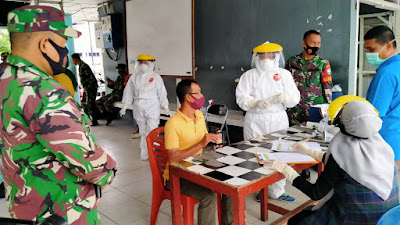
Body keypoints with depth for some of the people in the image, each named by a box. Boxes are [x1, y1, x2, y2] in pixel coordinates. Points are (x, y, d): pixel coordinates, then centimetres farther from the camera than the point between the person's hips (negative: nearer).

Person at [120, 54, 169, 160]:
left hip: (152, 108, -3)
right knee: (143, 132, 9)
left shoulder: (156, 77, 0)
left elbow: (162, 93, 1)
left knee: (152, 131, -8)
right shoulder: (134, 78, 9)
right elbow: (128, 92, 12)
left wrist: (165, 107, -2)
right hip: (138, 108, 3)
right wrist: (124, 107, 10)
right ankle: (144, 154, 18)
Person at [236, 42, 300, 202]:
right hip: (255, 121, -1)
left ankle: (277, 191, 15)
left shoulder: (284, 74, 11)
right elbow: (241, 98, -3)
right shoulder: (249, 75, 7)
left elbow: (295, 97, 4)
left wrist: (285, 97, -19)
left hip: (278, 120, 1)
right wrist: (256, 103, -22)